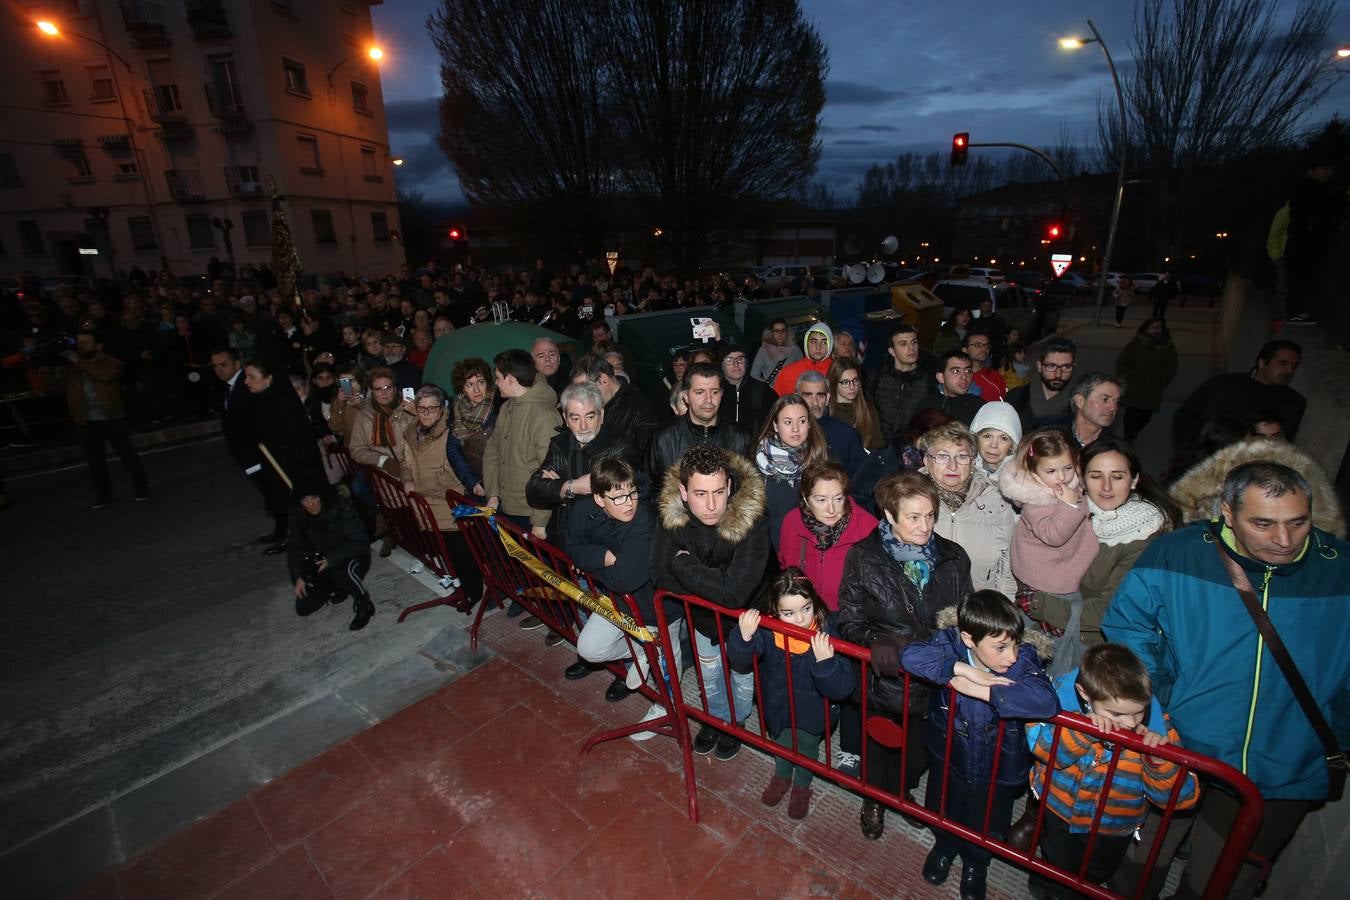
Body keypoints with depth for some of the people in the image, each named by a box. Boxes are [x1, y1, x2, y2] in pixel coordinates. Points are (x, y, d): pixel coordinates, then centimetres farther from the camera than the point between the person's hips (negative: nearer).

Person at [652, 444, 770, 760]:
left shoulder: (752, 520, -39)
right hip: (702, 614, 3)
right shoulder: (673, 512, -26)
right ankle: (715, 716, 56)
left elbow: (735, 592, -41)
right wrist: (709, 584, -30)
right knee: (708, 671, 26)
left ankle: (735, 721, 53)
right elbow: (660, 575, -22)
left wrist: (685, 566, -31)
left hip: (744, 615, -3)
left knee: (741, 673, 22)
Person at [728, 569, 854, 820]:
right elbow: (739, 663, -24)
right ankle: (781, 776, 63)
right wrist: (743, 637, -44)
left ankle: (802, 786, 59)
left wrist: (825, 662, -56)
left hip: (811, 711, -2)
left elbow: (841, 688, -36)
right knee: (780, 742, 30)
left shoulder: (824, 635, -36)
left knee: (807, 748, 27)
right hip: (777, 705, 2)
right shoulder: (766, 630, -30)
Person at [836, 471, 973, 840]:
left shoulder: (953, 557, -6)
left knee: (918, 752, 23)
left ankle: (901, 792, 56)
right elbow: (849, 617, -13)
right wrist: (876, 639, -30)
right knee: (878, 748, 21)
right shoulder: (863, 557, -15)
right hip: (883, 675, -2)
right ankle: (874, 799, 53)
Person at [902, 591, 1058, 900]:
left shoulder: (1023, 659, -27)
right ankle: (944, 846, 64)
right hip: (949, 760, 0)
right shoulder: (951, 643, -26)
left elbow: (1047, 701, -44)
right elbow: (910, 655, -42)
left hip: (999, 772, 0)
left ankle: (975, 863, 62)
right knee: (943, 815, 29)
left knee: (987, 828, 28)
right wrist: (964, 669, -44)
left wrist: (979, 690, -42)